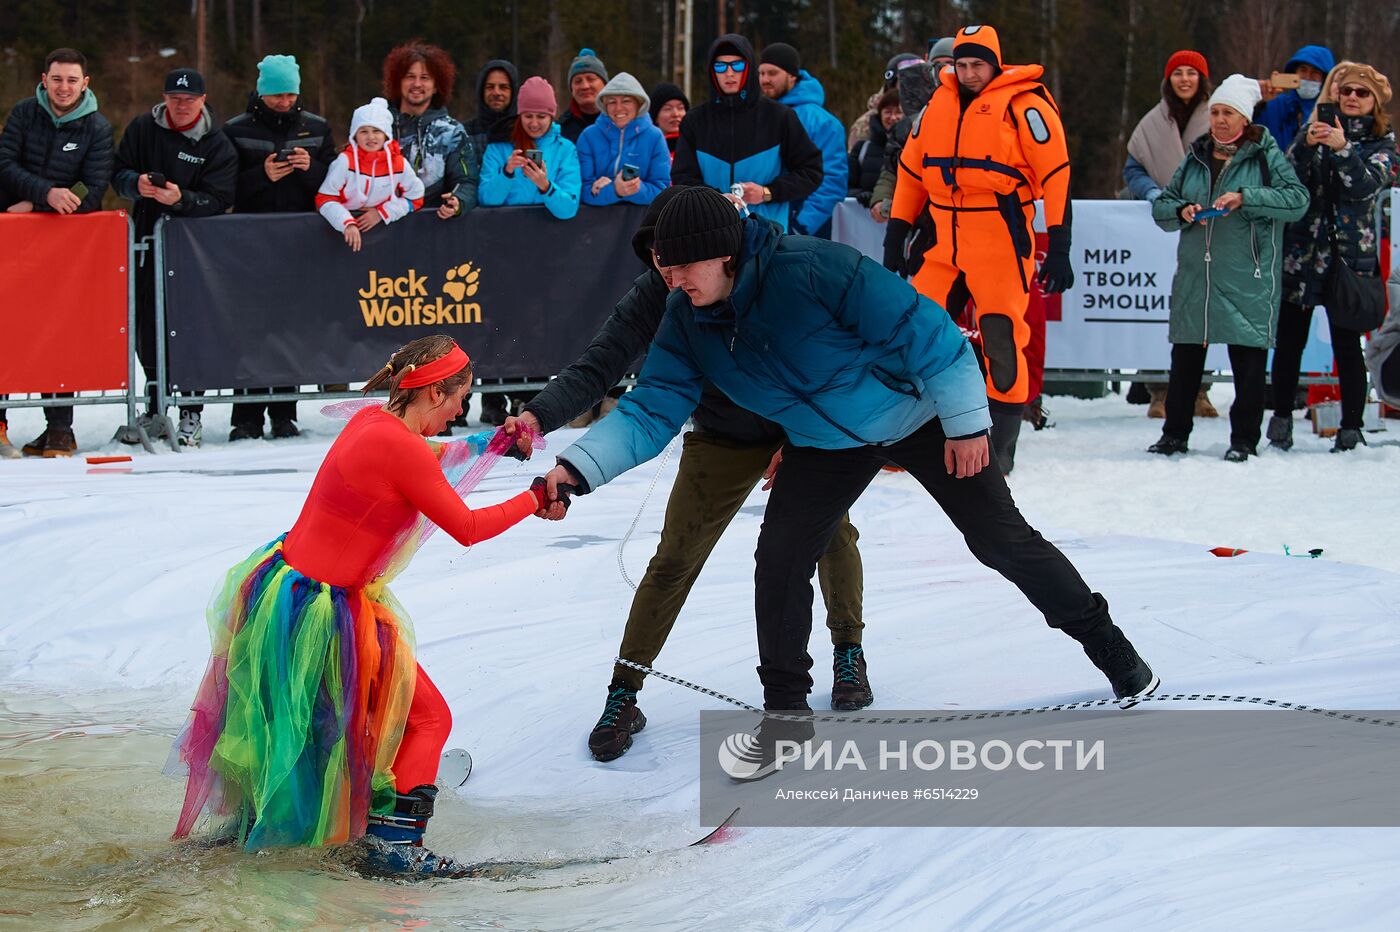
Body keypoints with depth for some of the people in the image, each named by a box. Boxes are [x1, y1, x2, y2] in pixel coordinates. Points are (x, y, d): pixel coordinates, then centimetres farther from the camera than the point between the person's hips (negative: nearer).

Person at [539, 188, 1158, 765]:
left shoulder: (811, 269, -36)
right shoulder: (687, 323, -16)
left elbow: (920, 328, -29)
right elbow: (651, 410, -15)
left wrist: (964, 421, -22)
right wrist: (579, 468, -31)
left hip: (918, 415, -5)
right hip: (826, 445, 5)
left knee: (1001, 539, 3)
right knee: (780, 558, -9)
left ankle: (1101, 637, 25)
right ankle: (786, 709, 7)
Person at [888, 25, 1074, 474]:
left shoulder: (1024, 105, -6)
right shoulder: (939, 103, 11)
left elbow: (1056, 174, -8)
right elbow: (912, 169, 19)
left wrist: (1058, 248, -12)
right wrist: (896, 235, 16)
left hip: (1000, 242, -6)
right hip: (944, 244, 6)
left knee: (1001, 341, -8)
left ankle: (1000, 450, 1)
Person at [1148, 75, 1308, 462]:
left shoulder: (1265, 155, 1)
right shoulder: (1196, 157, 15)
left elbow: (1298, 199, -11)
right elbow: (1161, 205, 16)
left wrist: (1245, 197, -19)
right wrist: (1182, 211, -6)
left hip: (1247, 278, -4)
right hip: (1195, 276, 4)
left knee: (1248, 361, -2)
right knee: (1185, 357, 8)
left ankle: (1244, 439, 7)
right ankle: (1175, 433, 18)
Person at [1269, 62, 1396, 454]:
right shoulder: (1316, 128, 11)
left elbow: (1366, 186, -13)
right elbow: (1289, 181, -2)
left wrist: (1342, 149, -27)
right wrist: (1306, 146, -19)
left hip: (1350, 253, -2)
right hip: (1302, 249, 2)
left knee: (1346, 342, -4)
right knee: (1290, 338, 4)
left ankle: (1351, 429, 0)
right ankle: (1281, 420, 13)